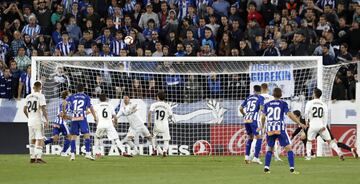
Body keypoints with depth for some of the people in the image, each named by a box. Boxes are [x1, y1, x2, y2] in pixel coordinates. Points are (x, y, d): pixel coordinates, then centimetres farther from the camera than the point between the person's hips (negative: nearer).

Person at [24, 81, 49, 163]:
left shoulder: (28, 97, 9)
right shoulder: (40, 96, -9)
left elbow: (25, 110, 13)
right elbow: (43, 109, -15)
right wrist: (47, 120, -11)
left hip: (30, 121, 6)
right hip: (38, 121, -6)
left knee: (32, 139, 12)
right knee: (40, 139, -4)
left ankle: (32, 157, 13)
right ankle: (38, 157, -13)